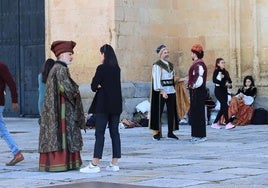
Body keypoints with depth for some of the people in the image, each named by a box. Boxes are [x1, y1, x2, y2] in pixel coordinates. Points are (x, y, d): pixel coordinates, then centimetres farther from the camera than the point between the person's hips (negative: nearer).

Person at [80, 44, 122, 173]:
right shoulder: (117, 69, 8)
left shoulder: (101, 68, -11)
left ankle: (94, 164, -6)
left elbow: (94, 86, -11)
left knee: (99, 133, -5)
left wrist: (98, 86, 9)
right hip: (116, 105, 6)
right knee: (114, 132, 8)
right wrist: (102, 86, 3)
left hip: (103, 105, -6)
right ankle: (114, 163, 9)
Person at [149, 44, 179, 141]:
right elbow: (157, 79, -13)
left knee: (171, 111, 5)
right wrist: (162, 91, -20)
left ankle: (170, 132, 10)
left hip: (171, 91, 7)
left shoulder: (170, 65, 15)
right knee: (158, 111, -4)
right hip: (161, 92, -7)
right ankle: (156, 133, 1)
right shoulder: (157, 65, -7)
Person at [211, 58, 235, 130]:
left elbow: (229, 80, 17)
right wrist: (224, 83, -21)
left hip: (224, 91, 7)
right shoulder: (216, 71, -5)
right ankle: (227, 123, -19)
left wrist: (229, 84, -7)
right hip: (218, 90, -7)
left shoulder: (225, 72, 15)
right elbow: (214, 80, -17)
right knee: (225, 105, -17)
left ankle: (215, 123, 16)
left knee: (223, 108, 6)